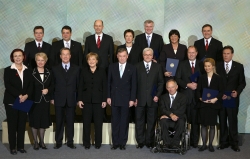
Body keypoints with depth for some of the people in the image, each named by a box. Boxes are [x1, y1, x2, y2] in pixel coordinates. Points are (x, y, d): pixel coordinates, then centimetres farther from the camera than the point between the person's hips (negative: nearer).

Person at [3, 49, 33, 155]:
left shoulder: (27, 71, 10)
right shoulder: (8, 70, 0)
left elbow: (31, 85, 4)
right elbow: (7, 85, -11)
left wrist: (26, 95, -15)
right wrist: (19, 95, -20)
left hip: (24, 101, 3)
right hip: (11, 101, -3)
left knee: (22, 125, 5)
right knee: (12, 125, 3)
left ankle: (21, 146, 14)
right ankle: (12, 147, 11)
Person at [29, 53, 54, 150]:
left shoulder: (49, 73, 6)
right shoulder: (31, 73, -5)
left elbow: (52, 85, 9)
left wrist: (48, 90, -10)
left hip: (45, 101, 3)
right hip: (34, 101, -3)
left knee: (44, 121, 9)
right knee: (34, 121, 6)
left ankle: (42, 141, 23)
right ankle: (35, 142, 19)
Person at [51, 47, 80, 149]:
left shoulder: (76, 69, 6)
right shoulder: (55, 69, 6)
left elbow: (78, 85, 4)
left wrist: (78, 98, 0)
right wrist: (52, 98, 0)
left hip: (71, 100, 0)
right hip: (59, 100, 0)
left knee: (70, 122, 6)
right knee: (59, 122, 6)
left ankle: (70, 142, 16)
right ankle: (58, 142, 16)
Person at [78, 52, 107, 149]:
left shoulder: (102, 71, 4)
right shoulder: (84, 71, 7)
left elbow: (104, 86, 2)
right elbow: (80, 86, 6)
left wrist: (104, 100, -4)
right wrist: (79, 99, -1)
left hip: (98, 100, -1)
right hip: (86, 100, 1)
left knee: (98, 122, 3)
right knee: (86, 122, 4)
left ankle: (98, 143, 14)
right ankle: (86, 143, 14)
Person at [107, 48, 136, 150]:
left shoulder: (132, 68, 2)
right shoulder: (112, 67, 6)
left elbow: (134, 85, 0)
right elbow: (109, 83, 6)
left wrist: (132, 99, -5)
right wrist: (108, 96, 0)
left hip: (126, 99, -1)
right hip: (114, 98, 1)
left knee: (124, 121, 4)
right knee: (115, 121, 5)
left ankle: (122, 143, 12)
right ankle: (115, 142, 13)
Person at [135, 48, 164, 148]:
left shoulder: (157, 67, 9)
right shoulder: (137, 67, 5)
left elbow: (161, 82, 7)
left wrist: (157, 95, -3)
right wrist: (134, 97, -4)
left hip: (153, 99, 1)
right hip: (140, 99, -1)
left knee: (151, 121, 7)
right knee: (139, 121, 4)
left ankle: (149, 141, 17)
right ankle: (140, 141, 15)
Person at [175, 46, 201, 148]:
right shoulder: (182, 64, 9)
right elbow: (177, 79, 2)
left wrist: (198, 85, -10)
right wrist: (188, 85, -10)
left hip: (197, 96, 1)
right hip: (185, 95, 0)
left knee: (195, 120, 2)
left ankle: (194, 142, 11)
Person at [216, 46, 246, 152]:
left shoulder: (239, 66, 3)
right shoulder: (218, 66, 4)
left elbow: (242, 82, 4)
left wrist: (237, 92, -12)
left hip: (233, 98, -1)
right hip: (220, 98, 1)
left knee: (233, 121, 1)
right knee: (222, 121, 7)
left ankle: (234, 143, 12)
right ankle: (224, 142, 17)